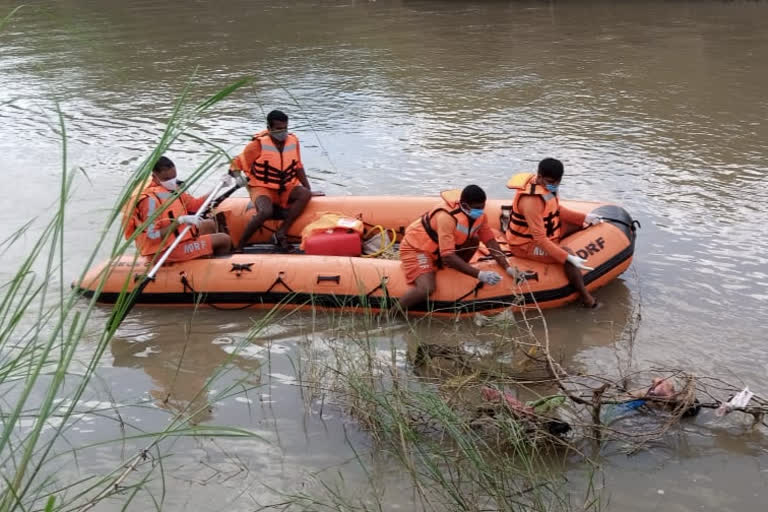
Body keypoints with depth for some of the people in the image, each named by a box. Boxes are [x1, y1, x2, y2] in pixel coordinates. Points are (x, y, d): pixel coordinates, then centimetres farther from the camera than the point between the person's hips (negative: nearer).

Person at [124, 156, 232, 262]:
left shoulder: (172, 188, 1)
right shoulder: (151, 199, -25)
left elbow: (194, 204, 14)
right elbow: (153, 235, -26)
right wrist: (180, 221, -30)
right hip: (168, 250, -10)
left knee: (210, 224, 29)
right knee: (224, 240, -7)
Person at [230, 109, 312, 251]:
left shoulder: (293, 141, 0)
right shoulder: (259, 144, -13)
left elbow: (298, 167, 10)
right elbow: (238, 163, -2)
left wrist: (309, 188, 4)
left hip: (287, 188, 5)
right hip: (262, 188, -5)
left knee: (305, 194, -26)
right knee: (266, 212, -35)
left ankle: (280, 234, -25)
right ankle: (239, 246, -19)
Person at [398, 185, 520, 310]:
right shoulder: (447, 217, -35)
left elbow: (490, 241, -4)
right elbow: (448, 257, -37)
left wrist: (507, 268, -16)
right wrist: (479, 274, -39)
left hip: (436, 247, 8)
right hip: (416, 248, -8)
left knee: (474, 240, -8)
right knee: (427, 289, -30)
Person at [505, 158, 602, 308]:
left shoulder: (547, 185, -6)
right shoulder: (532, 200, -33)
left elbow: (557, 210, 12)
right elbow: (540, 239, -34)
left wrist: (584, 218, 2)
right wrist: (568, 258, -38)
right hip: (526, 245, -10)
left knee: (579, 224, 14)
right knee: (567, 252, -27)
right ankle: (586, 298, -14)